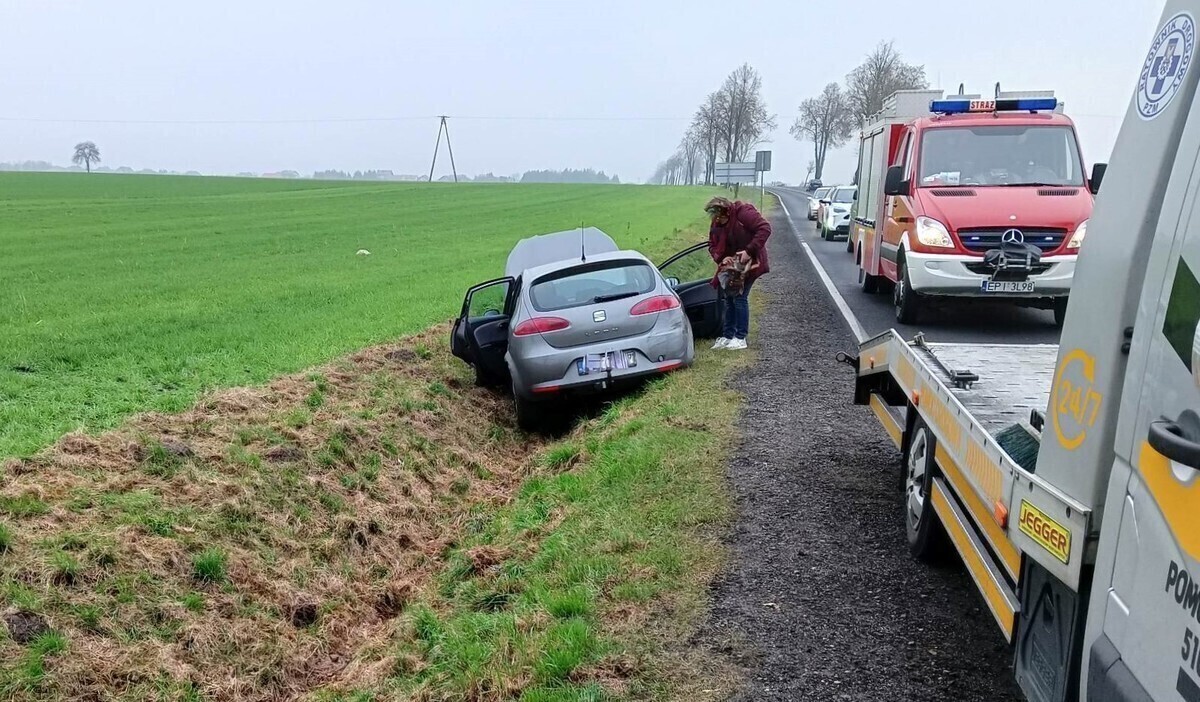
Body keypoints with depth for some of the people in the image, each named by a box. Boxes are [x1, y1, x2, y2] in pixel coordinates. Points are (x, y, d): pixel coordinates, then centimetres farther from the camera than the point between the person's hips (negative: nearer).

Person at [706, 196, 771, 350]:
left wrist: (749, 251, -31)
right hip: (731, 264, 7)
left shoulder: (743, 212, -22)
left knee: (740, 297, -10)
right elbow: (712, 246, 4)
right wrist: (721, 258, -18)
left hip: (749, 263, -7)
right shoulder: (716, 224, -1)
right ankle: (728, 336, 15)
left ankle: (741, 338, -2)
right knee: (729, 298, 8)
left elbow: (765, 228, -28)